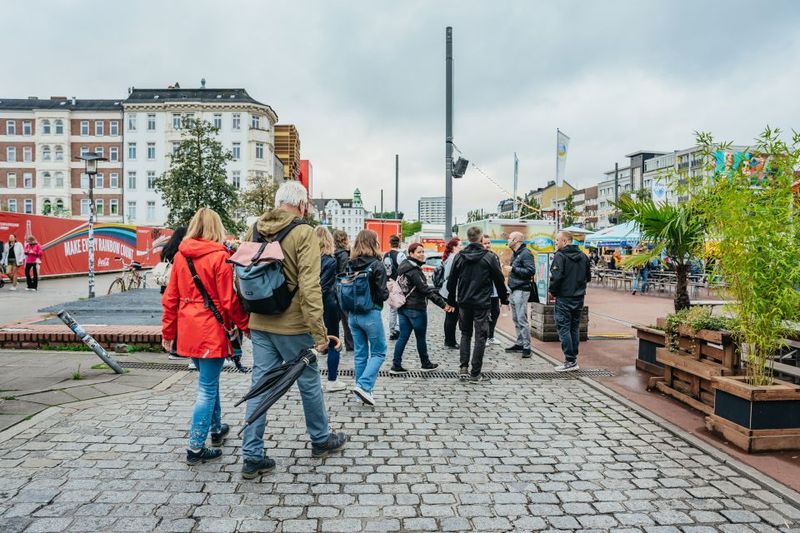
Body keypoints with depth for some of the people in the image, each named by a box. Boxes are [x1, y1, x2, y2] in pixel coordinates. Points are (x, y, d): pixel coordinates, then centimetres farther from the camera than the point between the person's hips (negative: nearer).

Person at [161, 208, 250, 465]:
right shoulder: (220, 257, -13)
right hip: (212, 330, -6)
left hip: (188, 330, 6)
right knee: (207, 387, 2)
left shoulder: (180, 256, 4)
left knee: (208, 380, 23)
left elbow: (170, 297, 7)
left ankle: (216, 428, 38)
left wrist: (168, 332, 15)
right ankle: (196, 447, 7)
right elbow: (229, 300, -13)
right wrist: (246, 326, 0)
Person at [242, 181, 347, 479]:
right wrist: (319, 332, -18)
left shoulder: (255, 230, 6)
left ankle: (252, 457, 15)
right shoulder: (303, 233, -14)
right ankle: (321, 440, 32)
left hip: (259, 324, 6)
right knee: (309, 384, 13)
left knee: (260, 386, 11)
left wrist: (246, 320, 21)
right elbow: (309, 286, -21)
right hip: (292, 325, -5)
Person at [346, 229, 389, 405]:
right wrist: (388, 291, 5)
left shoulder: (350, 265, 3)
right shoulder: (376, 265, -13)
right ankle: (363, 385, -5)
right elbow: (382, 293, -15)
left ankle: (363, 390, 21)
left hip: (353, 314, 6)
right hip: (370, 314, -6)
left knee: (360, 353, 14)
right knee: (378, 352, 8)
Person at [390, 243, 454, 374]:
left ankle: (396, 366, 8)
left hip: (402, 307, 8)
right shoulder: (413, 271, -19)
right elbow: (426, 289, -24)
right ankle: (425, 364, 23)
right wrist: (443, 304, -25)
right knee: (421, 337, 8)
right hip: (415, 309, -8)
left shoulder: (403, 267, 9)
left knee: (403, 337, 9)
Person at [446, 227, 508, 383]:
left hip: (464, 303, 3)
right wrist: (504, 298, 12)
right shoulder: (489, 257, -7)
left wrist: (451, 300, 17)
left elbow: (451, 281, 6)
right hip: (482, 303, -3)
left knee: (465, 334, 16)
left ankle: (463, 368, 8)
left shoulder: (459, 257, 2)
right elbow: (499, 280, -2)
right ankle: (475, 374, 4)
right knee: (480, 337, 3)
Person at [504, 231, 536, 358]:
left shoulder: (525, 253, -11)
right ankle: (520, 343, 22)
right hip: (514, 290, 10)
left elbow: (531, 271, -20)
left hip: (521, 290, -10)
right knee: (516, 319, 14)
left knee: (522, 319, -10)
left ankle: (526, 347, -6)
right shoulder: (515, 254, 18)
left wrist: (513, 269, -18)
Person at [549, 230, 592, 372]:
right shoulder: (583, 256, 8)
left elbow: (556, 277, -21)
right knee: (575, 328, 14)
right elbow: (588, 277, 13)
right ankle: (574, 359, 20)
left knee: (564, 329, -1)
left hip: (564, 298, -7)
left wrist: (552, 291, -7)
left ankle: (570, 361, -2)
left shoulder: (560, 256, -13)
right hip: (579, 298, 7)